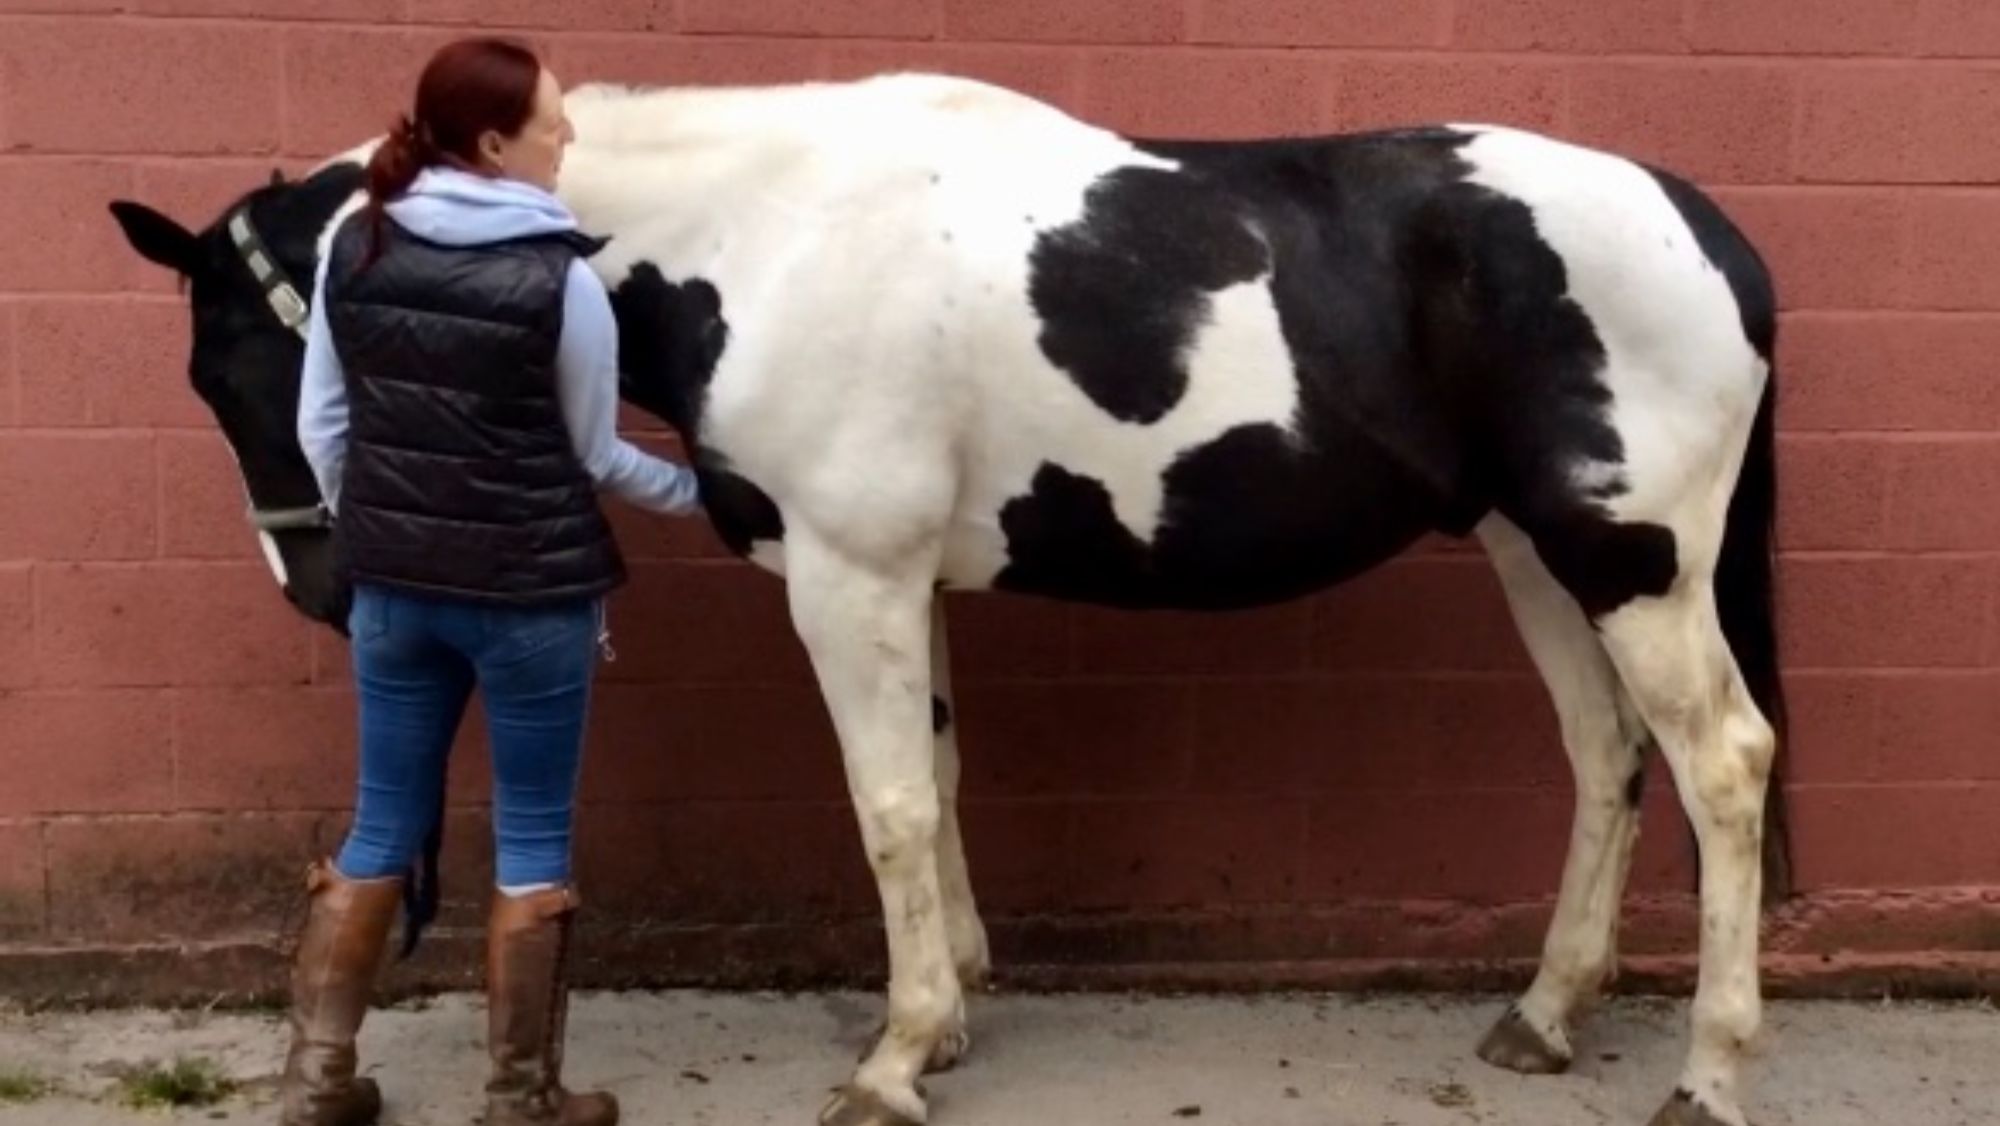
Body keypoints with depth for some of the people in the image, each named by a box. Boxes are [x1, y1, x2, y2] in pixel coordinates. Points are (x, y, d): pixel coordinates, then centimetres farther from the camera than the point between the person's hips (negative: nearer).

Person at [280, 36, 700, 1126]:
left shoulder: (353, 248, -1)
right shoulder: (561, 280, -14)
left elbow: (322, 430, 5)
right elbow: (592, 457, -4)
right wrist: (693, 490, 14)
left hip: (395, 584, 5)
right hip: (530, 591, -5)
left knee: (384, 825, 17)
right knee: (531, 838, 9)